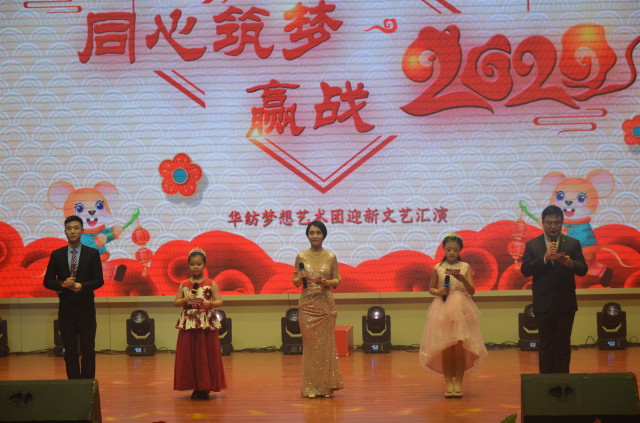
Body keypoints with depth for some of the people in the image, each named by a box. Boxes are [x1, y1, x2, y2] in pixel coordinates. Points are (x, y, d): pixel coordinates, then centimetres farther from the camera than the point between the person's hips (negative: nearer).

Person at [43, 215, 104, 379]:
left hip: (85, 308, -1)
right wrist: (62, 284, -15)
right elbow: (47, 281, 5)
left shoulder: (92, 253, 3)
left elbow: (99, 280, -2)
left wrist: (82, 286, -19)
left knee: (88, 351, 0)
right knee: (70, 352, 4)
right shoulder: (56, 255, 7)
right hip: (66, 308, 1)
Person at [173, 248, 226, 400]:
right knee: (189, 356, 2)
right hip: (188, 324, 2)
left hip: (207, 324, -2)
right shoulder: (184, 285, 9)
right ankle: (195, 387, 11)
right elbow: (176, 302, 9)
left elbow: (219, 301, -3)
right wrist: (185, 300, -11)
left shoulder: (211, 283, 2)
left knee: (206, 355, -1)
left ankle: (205, 388, 8)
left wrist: (211, 304, -24)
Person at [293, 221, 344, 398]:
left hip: (325, 304, 0)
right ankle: (311, 388, 5)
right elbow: (295, 281, 8)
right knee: (310, 344, -1)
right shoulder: (301, 257, 4)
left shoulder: (330, 257, 4)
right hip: (307, 304, 0)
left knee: (326, 344, 0)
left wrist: (328, 282, -13)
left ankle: (326, 386, 9)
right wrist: (300, 278, -14)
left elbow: (337, 279, 8)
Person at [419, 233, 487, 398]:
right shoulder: (437, 268, 4)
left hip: (461, 310, 0)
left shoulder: (465, 267, 3)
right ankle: (449, 383, 8)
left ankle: (458, 383, 6)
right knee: (445, 348, 0)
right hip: (443, 310, 0)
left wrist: (463, 280, -18)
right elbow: (431, 288, 13)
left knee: (460, 347, -3)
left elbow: (472, 291, 0)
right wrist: (438, 292, -8)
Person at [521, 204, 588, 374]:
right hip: (543, 304, 0)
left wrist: (569, 263, -26)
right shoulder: (532, 245, 3)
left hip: (565, 304, 0)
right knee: (545, 345, 7)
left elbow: (583, 270, -5)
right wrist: (544, 259, -21)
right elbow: (525, 270, -8)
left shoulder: (573, 243, 4)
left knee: (563, 345, 4)